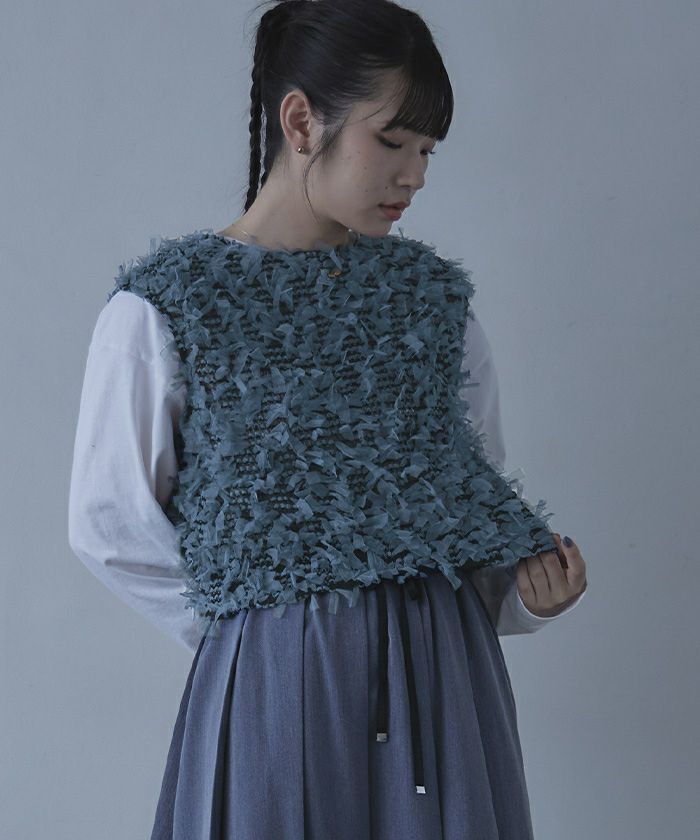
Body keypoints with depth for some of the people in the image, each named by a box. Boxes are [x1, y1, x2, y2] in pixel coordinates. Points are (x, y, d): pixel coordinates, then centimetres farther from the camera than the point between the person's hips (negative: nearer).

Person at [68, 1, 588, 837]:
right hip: (270, 679, -4)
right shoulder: (162, 307, -7)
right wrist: (255, 620, -2)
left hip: (445, 669, 4)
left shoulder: (433, 292, 6)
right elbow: (109, 525, -3)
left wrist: (528, 587, -5)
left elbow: (478, 484, 13)